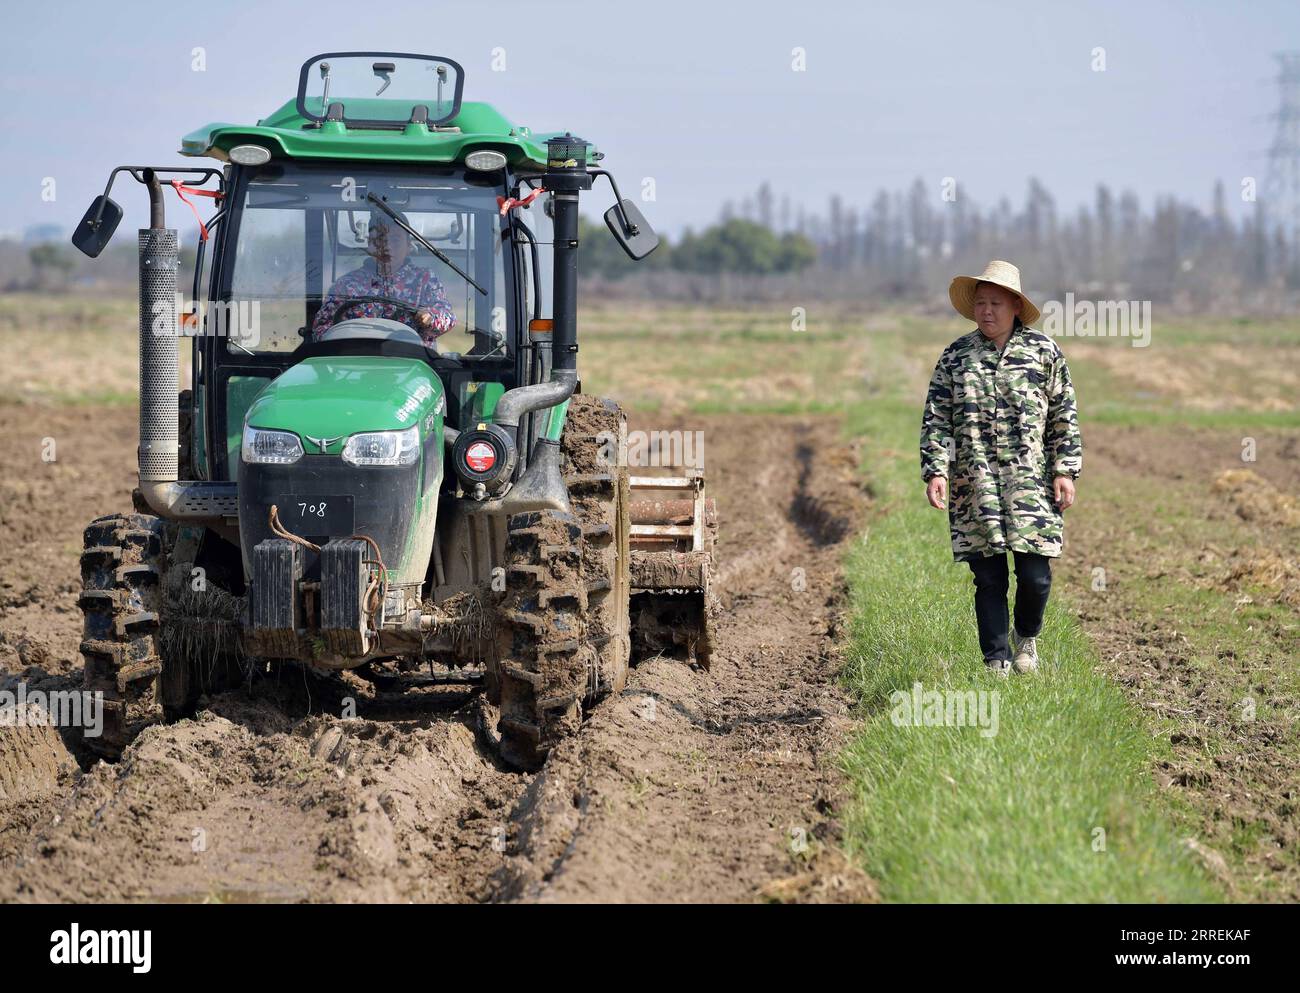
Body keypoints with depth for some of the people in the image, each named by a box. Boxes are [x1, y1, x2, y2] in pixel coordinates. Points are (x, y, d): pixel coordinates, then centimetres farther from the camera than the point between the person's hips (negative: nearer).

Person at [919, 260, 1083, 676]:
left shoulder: (1043, 351, 5)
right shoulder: (955, 356, 8)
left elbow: (1064, 416, 7)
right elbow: (936, 419, 7)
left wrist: (1065, 472, 1)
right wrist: (936, 470, -5)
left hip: (1031, 485, -1)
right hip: (974, 486, 1)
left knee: (1035, 575, -5)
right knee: (988, 579, 2)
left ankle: (1026, 636, 25)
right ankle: (996, 662, 13)